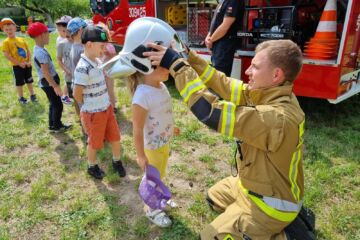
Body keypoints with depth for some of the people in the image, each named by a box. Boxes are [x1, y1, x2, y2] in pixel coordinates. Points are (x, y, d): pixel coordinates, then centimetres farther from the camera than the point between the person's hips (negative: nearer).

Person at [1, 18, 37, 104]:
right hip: (17, 66, -4)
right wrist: (19, 63, -18)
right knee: (19, 82, 6)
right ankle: (21, 97, 20)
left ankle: (32, 95, 28)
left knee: (29, 81, 14)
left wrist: (29, 61, -5)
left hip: (27, 64, 4)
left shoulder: (21, 39, 5)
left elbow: (28, 51, 9)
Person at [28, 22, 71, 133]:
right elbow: (46, 72, -25)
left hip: (48, 82, 10)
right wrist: (55, 86, -23)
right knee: (58, 105, 2)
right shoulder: (41, 52, -23)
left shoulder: (38, 49, 9)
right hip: (49, 83, -10)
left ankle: (52, 125, 30)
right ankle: (57, 126, 15)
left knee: (53, 104, 19)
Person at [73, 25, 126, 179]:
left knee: (115, 137, 17)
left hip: (107, 108, 7)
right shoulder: (83, 68, -25)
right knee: (94, 143, 13)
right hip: (93, 113, -7)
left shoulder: (97, 61, 2)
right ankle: (92, 167, 38)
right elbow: (77, 94, -19)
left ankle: (117, 162, 40)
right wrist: (90, 107, -3)